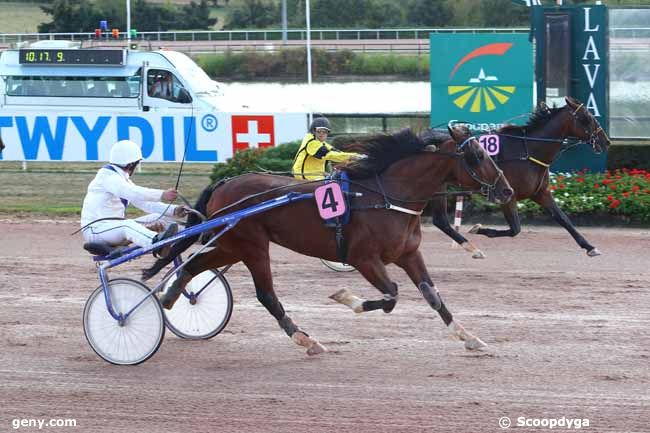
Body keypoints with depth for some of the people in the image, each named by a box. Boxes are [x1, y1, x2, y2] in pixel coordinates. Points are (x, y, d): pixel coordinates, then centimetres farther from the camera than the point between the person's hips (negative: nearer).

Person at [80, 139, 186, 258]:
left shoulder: (123, 179, 19)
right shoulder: (107, 176, -12)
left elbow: (144, 203, 13)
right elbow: (132, 193, -29)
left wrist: (174, 210, -2)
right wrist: (162, 195, -37)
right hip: (96, 229, -10)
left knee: (158, 218, 3)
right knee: (128, 225, -39)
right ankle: (158, 243, -66)